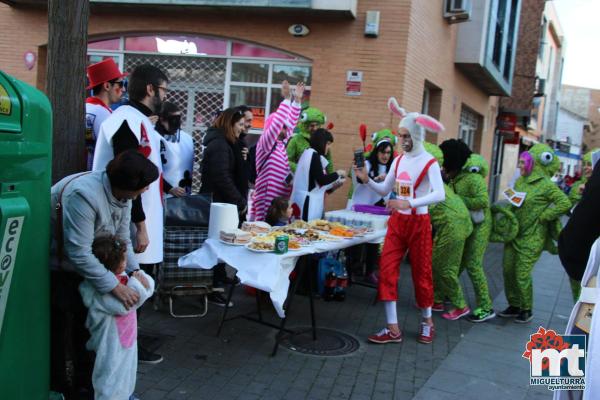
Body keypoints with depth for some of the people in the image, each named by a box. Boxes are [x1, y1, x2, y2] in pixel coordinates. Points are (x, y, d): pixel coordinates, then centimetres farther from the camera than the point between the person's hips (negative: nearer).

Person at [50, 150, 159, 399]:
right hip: (56, 267, -8)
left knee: (86, 321, 16)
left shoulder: (122, 193, -10)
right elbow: (78, 253, -38)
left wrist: (134, 270, -18)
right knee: (59, 326, 3)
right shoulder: (83, 195, -37)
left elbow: (122, 237, -4)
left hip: (85, 263, 8)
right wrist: (115, 287, -36)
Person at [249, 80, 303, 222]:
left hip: (281, 199, 8)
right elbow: (276, 124, -18)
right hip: (267, 199, -8)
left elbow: (291, 123, 20)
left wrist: (297, 100, 18)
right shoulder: (265, 144, -6)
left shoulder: (282, 144, 14)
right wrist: (286, 99, -18)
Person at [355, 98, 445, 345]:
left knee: (421, 272, 6)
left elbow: (439, 194, -26)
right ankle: (392, 329, 2)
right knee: (387, 270, -3)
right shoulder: (398, 160, 8)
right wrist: (366, 180, -4)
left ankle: (427, 321, 29)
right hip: (396, 221, 6)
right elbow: (384, 190, 13)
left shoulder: (429, 162, -12)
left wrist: (410, 203, -36)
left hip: (418, 222, -5)